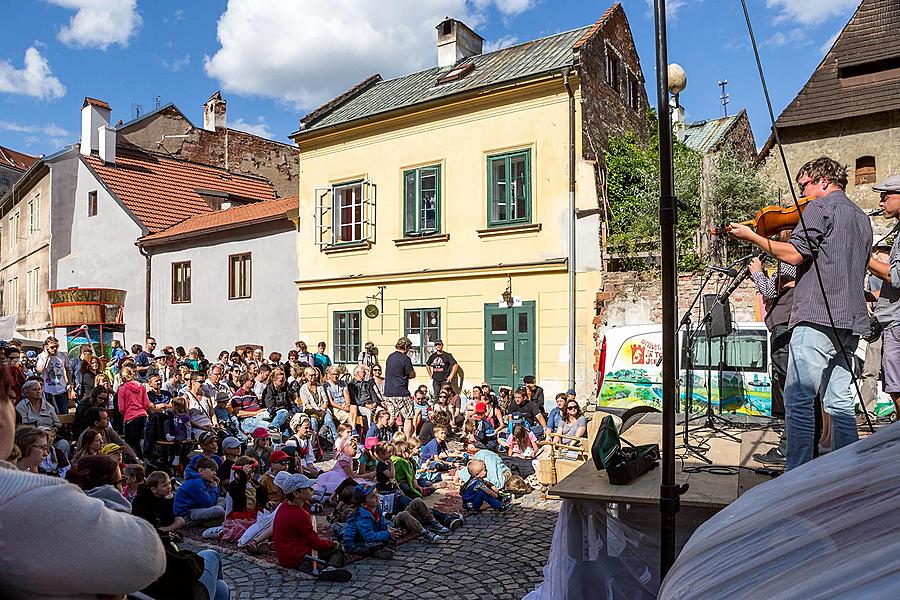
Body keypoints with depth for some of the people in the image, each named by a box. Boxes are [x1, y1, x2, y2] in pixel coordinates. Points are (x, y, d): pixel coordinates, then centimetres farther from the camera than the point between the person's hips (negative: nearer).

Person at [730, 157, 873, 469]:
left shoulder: (821, 206, -3)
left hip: (818, 317, -9)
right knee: (839, 401, 13)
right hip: (850, 321, 9)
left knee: (798, 399, -8)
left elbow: (795, 254, -14)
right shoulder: (862, 217, 24)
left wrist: (752, 236, -3)